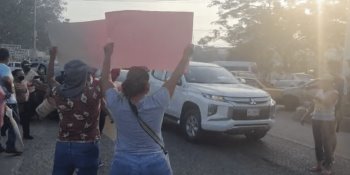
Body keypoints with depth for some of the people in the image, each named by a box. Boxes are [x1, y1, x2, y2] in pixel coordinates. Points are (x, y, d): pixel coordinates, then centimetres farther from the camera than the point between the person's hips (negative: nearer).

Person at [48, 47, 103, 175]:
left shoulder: (59, 93, -7)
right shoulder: (92, 93, -18)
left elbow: (50, 78, 14)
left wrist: (52, 57, 24)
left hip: (63, 146, 3)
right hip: (86, 148, -3)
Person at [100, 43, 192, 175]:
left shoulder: (116, 104, -15)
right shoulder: (157, 103, -18)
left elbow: (105, 79, 4)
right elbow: (176, 76, -5)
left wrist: (108, 54, 15)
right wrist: (186, 55, 9)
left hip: (123, 164, 1)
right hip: (155, 164, 0)